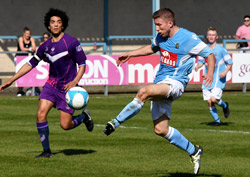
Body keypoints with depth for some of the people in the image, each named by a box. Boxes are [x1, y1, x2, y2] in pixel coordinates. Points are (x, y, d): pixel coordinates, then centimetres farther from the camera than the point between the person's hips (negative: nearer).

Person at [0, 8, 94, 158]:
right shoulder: (46, 46, 4)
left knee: (65, 125, -6)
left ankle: (84, 116, 27)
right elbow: (31, 64, 12)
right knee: (41, 114, -14)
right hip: (51, 84, 5)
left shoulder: (71, 42, -11)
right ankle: (47, 151, -3)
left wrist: (75, 81, -23)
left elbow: (82, 64, -6)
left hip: (67, 88, -5)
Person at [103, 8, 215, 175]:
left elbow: (210, 55, -2)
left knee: (144, 92, -35)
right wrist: (130, 54, 23)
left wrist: (210, 73, -21)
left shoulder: (189, 39, -10)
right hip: (160, 82, 8)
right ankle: (194, 151, 20)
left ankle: (115, 123, -26)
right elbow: (151, 48, 32)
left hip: (175, 83, -8)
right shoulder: (161, 37, 9)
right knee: (161, 129, 3)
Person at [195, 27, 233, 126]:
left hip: (218, 79, -4)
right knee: (209, 101, 0)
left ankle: (225, 106, 15)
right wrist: (198, 66, -6)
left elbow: (230, 62, -1)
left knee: (214, 99, -18)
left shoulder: (221, 50, -5)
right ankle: (217, 121, 16)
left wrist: (225, 72, -17)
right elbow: (201, 61, 17)